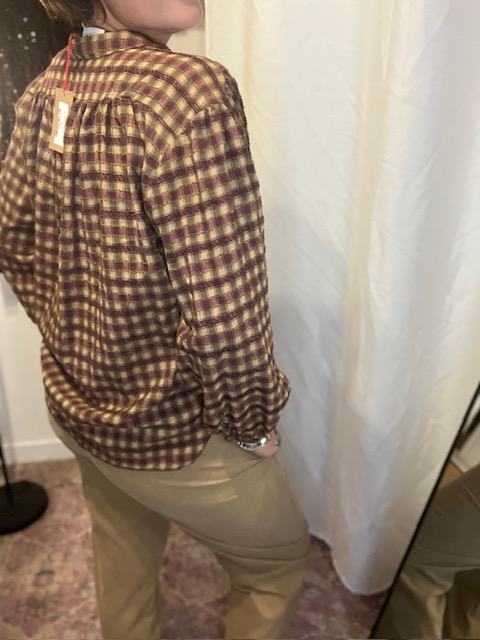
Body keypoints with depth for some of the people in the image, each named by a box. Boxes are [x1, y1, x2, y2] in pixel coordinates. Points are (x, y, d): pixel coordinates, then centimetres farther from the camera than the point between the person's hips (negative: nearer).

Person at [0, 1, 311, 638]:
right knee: (279, 560, 23)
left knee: (123, 558, 34)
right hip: (173, 433, -7)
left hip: (75, 403, 8)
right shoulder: (191, 89, -28)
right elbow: (224, 318, -31)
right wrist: (253, 426, -12)